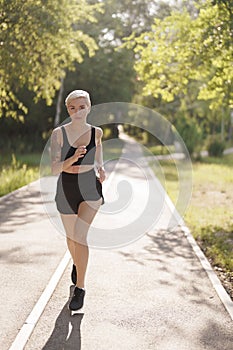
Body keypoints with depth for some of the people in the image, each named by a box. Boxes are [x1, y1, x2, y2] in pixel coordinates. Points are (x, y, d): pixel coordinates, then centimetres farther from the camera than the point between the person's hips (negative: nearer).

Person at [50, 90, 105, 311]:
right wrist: (72, 159, -34)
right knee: (71, 236, 19)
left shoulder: (96, 132, -3)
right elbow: (54, 168, -17)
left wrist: (100, 170, 2)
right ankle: (77, 264, 53)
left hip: (90, 188, -1)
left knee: (80, 234, -19)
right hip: (66, 191, 1)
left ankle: (80, 287, -8)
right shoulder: (59, 133, -10)